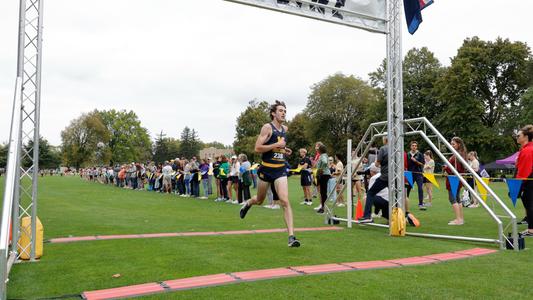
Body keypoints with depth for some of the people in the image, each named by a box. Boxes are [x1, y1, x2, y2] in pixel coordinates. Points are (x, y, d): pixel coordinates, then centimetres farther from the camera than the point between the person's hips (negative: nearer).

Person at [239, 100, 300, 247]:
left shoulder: (285, 129, 9)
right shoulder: (267, 127, -10)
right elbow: (257, 148, -18)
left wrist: (284, 150, 10)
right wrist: (276, 145, -22)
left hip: (280, 170, 4)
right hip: (266, 169, -3)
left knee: (285, 202, -11)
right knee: (259, 200, 16)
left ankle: (291, 237, -12)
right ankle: (247, 204, 53)